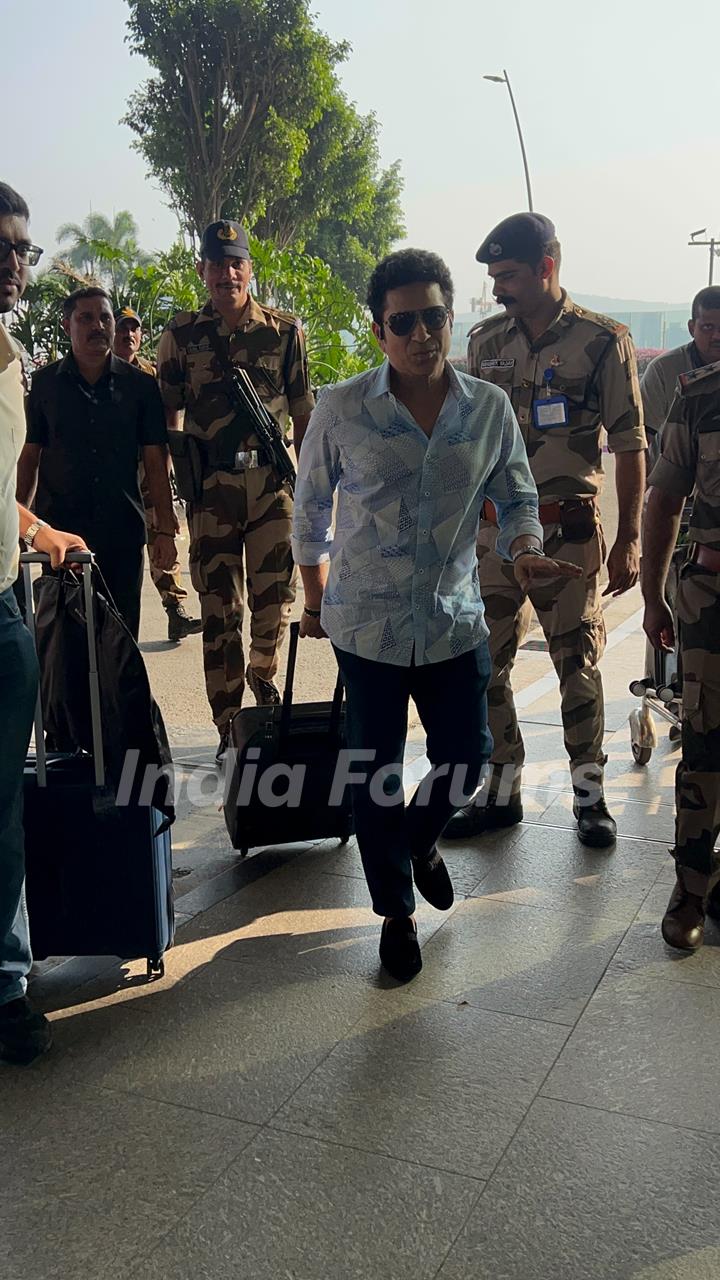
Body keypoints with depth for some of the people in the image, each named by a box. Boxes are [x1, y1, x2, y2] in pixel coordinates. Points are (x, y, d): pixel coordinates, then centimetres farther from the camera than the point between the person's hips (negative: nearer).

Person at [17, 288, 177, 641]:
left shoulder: (140, 386, 5)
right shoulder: (44, 383, 6)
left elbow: (155, 464, 4)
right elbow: (29, 457, 8)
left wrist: (165, 531, -2)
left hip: (123, 532, 0)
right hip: (59, 530, 0)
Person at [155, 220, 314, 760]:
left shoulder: (285, 330, 6)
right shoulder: (182, 334, 6)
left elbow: (303, 414, 9)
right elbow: (167, 418, 6)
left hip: (272, 480, 0)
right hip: (211, 486, 0)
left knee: (276, 594, 0)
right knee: (219, 606, 1)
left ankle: (263, 672, 34)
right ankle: (229, 727, 11)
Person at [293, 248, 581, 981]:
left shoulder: (490, 409, -2)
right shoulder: (341, 410, -8)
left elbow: (515, 496, 7)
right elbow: (311, 509, 3)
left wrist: (524, 550, -15)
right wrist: (316, 600, 9)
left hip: (454, 620, 2)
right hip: (366, 623, -2)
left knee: (466, 756, 10)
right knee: (375, 775, 7)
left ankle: (418, 839, 46)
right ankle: (396, 911, 30)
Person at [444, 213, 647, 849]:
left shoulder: (603, 341, -4)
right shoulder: (485, 341, 8)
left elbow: (630, 445, -3)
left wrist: (629, 539, -6)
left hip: (568, 534, -4)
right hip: (491, 530, 4)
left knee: (578, 665, 5)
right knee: (482, 665, 6)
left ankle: (590, 795, 21)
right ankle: (501, 791, 21)